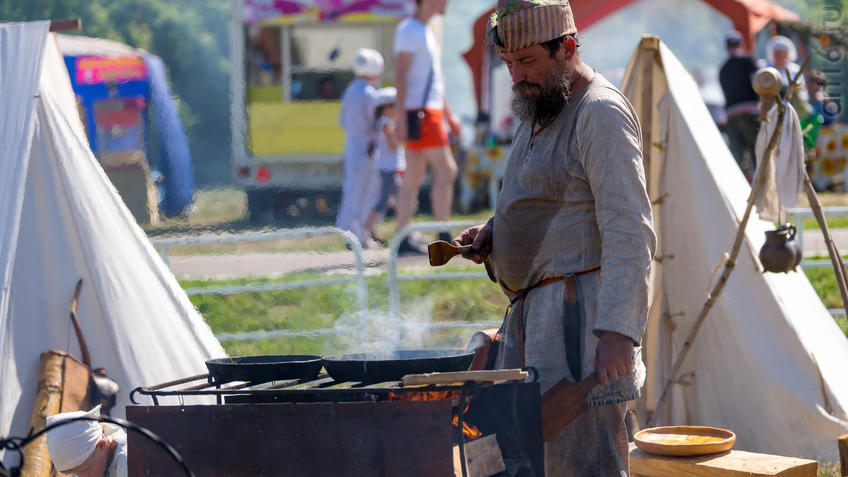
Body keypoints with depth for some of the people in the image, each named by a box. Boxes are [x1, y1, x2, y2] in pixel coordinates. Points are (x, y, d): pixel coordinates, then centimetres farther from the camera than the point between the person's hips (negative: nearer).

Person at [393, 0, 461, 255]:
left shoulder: (425, 31, 21)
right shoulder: (409, 30, -9)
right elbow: (401, 75, -16)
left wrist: (448, 113, 26)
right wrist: (401, 117, -21)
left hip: (431, 111, 10)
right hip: (419, 112, -10)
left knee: (413, 179, 7)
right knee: (446, 170, -11)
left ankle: (403, 241, 7)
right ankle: (444, 238, -11)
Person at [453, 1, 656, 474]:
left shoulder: (601, 114, -14)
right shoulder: (541, 109, 18)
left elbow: (630, 234, -22)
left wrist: (617, 329, -29)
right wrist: (492, 234, 11)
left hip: (580, 307, -10)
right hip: (533, 311, 10)